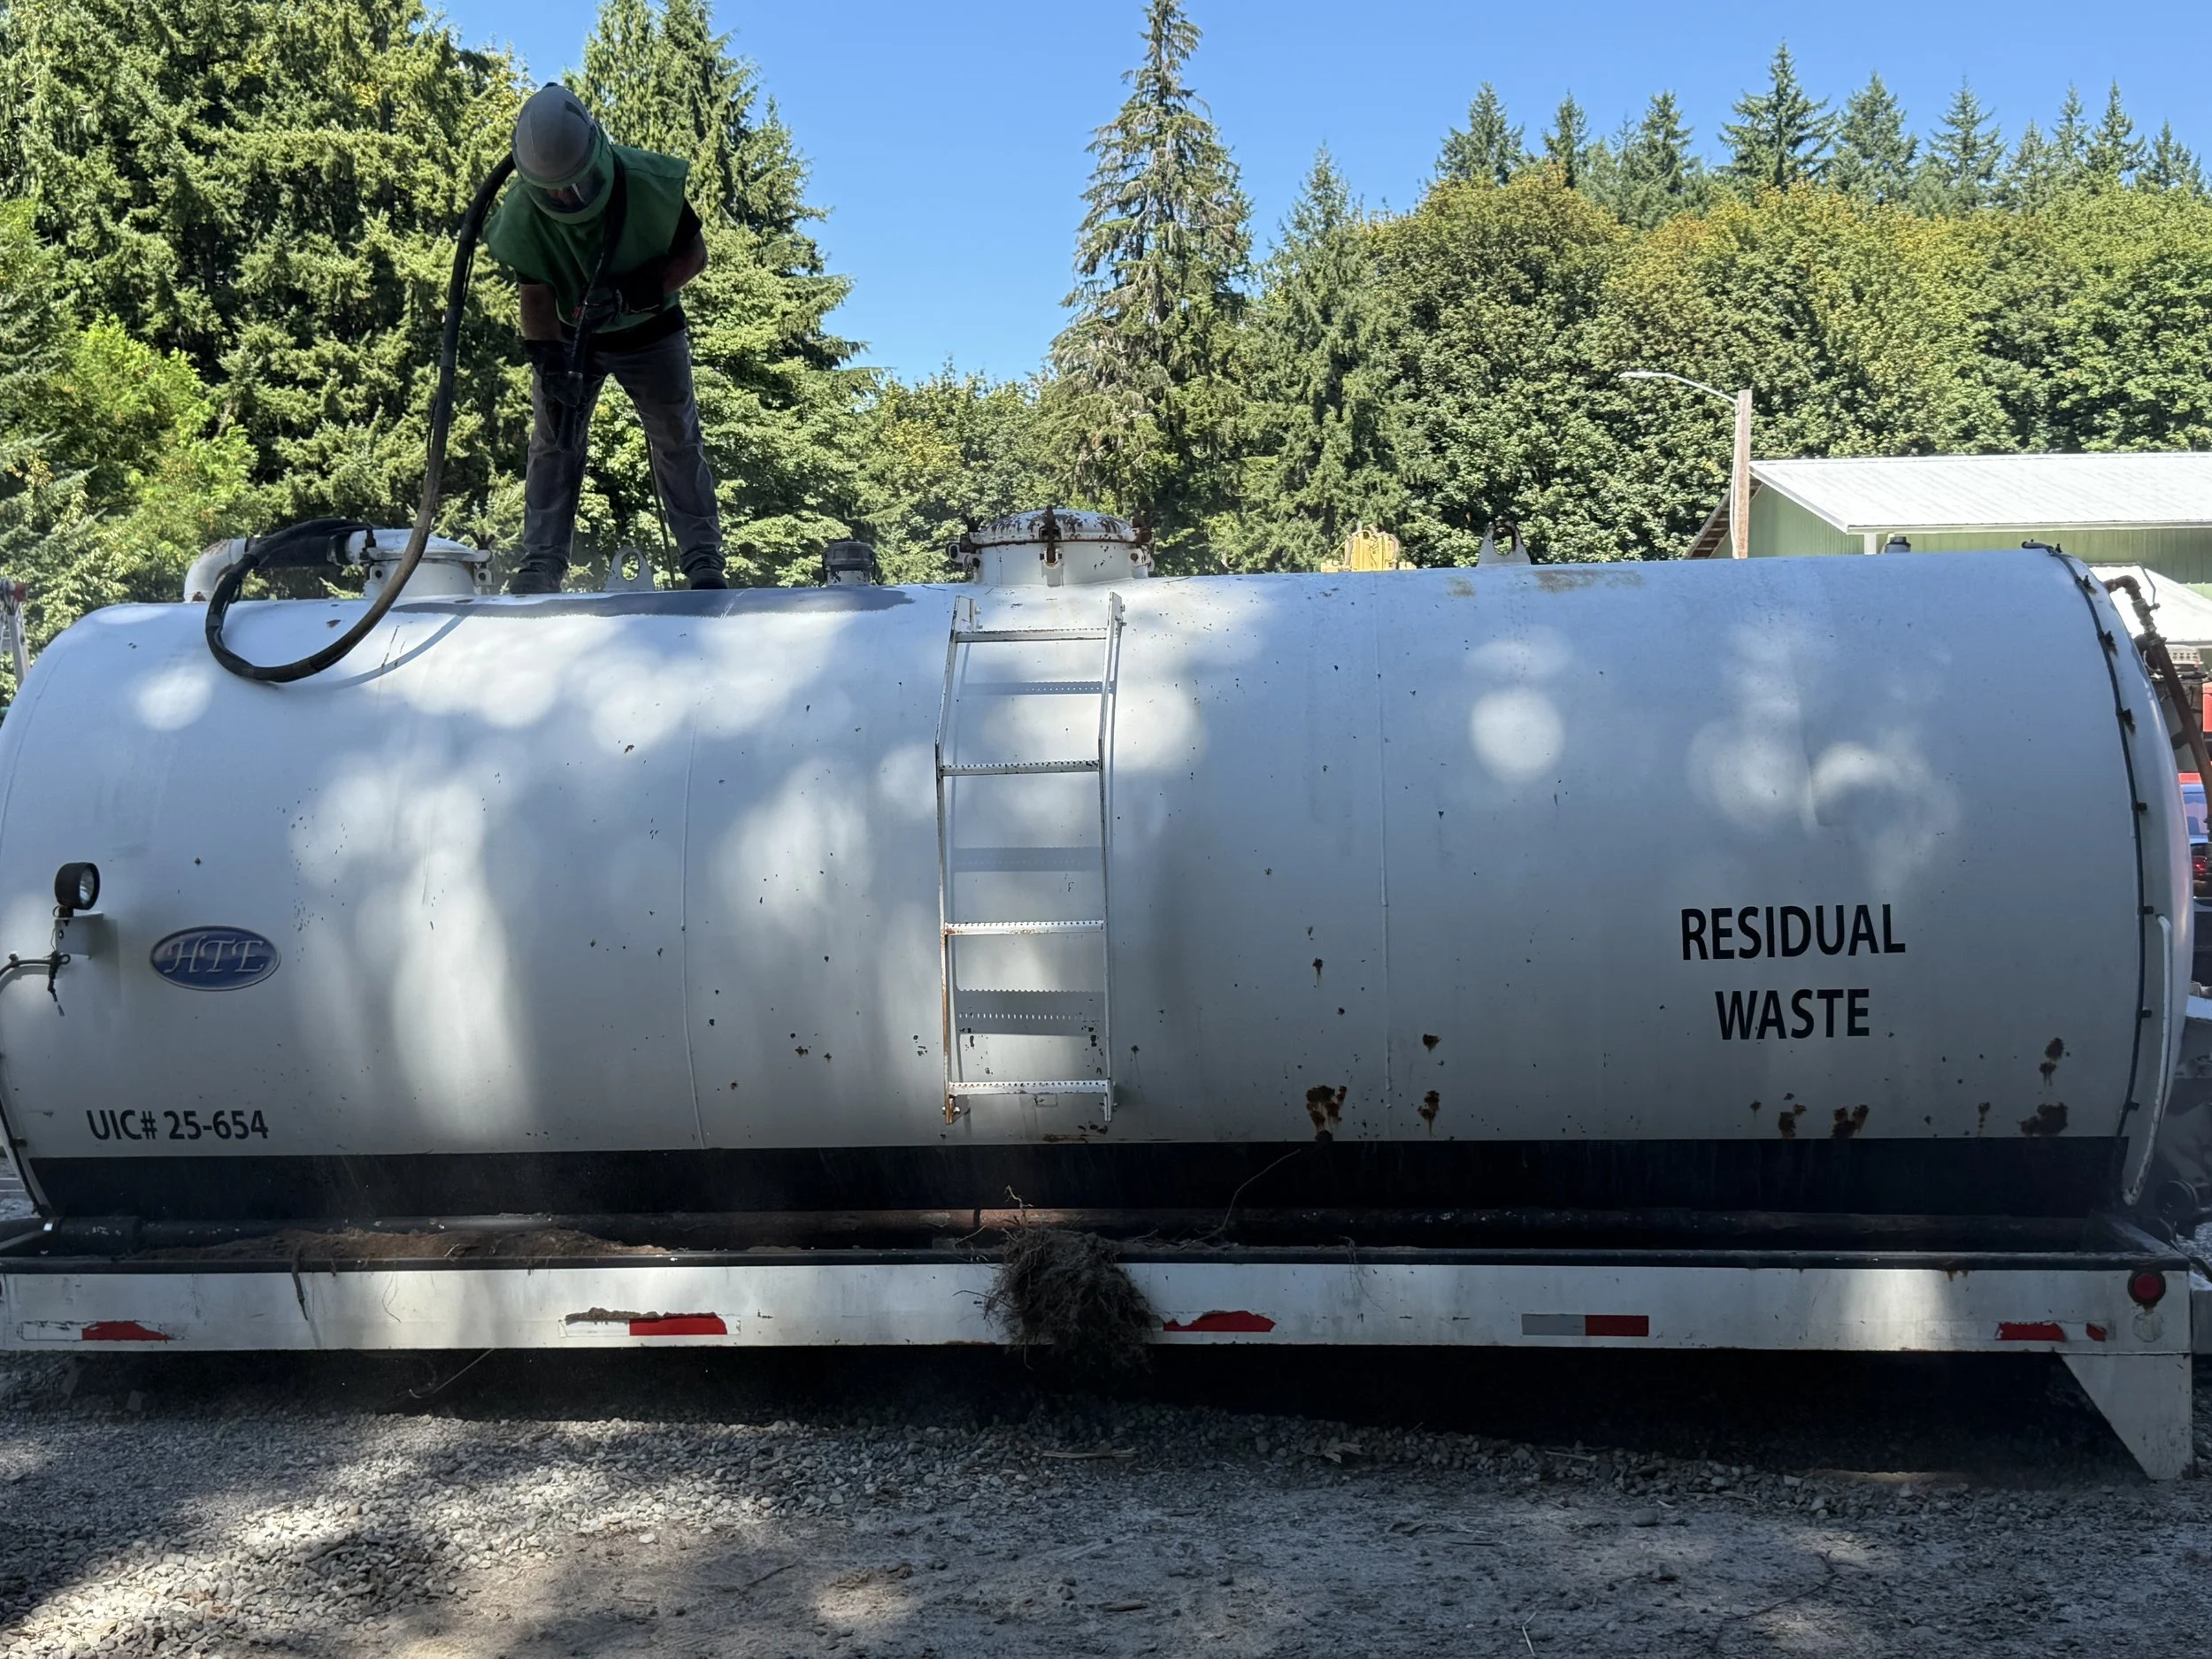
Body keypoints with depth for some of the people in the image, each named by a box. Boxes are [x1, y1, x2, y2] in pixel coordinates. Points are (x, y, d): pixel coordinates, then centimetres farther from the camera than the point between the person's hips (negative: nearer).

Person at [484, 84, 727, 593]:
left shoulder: (649, 183, -29)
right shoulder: (521, 216, -24)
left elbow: (694, 254, -16)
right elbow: (536, 297, -16)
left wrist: (631, 294, -29)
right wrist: (551, 365, -30)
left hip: (650, 331, -1)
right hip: (568, 335, 1)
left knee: (677, 439, -2)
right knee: (553, 443, -4)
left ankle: (703, 558, 2)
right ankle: (541, 565, -3)